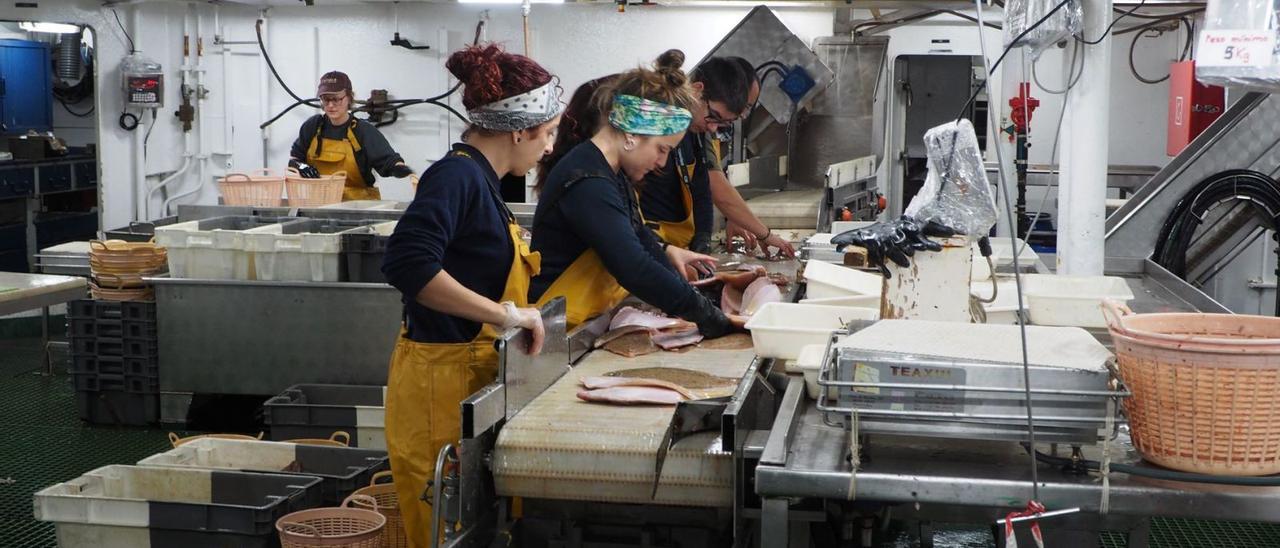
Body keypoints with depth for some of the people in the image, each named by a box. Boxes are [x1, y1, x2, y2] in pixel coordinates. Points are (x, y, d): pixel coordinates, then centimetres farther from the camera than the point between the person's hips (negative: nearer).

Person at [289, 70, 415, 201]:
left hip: (358, 202, -3)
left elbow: (390, 161, -12)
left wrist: (408, 173, -34)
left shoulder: (364, 131, -4)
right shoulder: (312, 126, 8)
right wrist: (300, 166, -6)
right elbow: (293, 159, 18)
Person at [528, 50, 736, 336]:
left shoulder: (611, 172, 9)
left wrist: (665, 251, 18)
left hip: (595, 318, 9)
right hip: (564, 332, -9)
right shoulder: (588, 185, -22)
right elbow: (636, 272, -28)